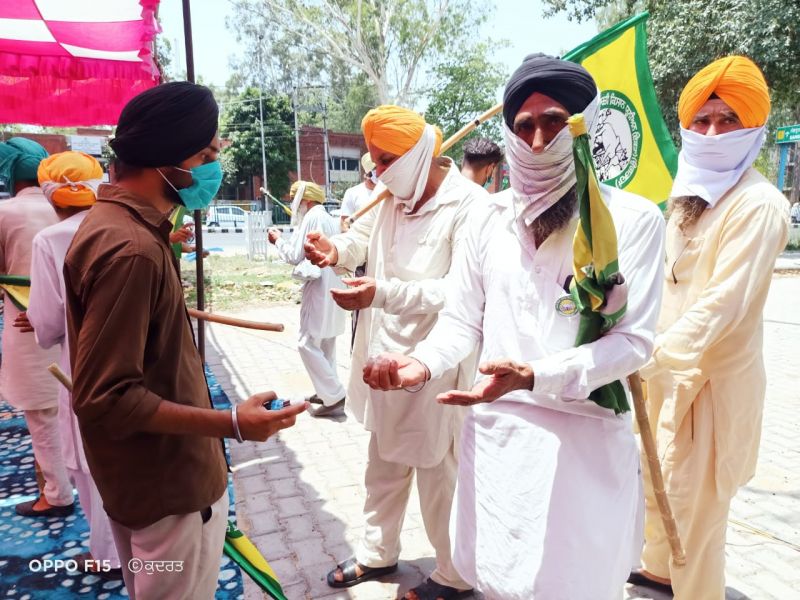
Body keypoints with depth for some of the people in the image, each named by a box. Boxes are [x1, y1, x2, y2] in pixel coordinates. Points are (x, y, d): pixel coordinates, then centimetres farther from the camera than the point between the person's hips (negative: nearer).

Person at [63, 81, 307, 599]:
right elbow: (105, 398, -29)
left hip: (151, 474, 10)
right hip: (168, 483, -10)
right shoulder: (131, 249, -29)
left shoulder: (118, 223, 4)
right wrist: (231, 424, -27)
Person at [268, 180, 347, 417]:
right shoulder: (330, 220, 16)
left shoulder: (311, 218, -12)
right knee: (326, 344, 16)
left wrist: (278, 240, 6)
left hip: (320, 289, -10)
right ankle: (328, 392, 24)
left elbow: (293, 256, -10)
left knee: (308, 344, -6)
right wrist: (286, 240, 17)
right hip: (333, 287, 10)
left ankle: (335, 398, -7)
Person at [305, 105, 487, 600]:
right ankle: (378, 552, 46)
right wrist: (337, 248, -7)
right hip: (385, 353, 8)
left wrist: (383, 294, -37)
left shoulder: (468, 205, -20)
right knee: (384, 463, 24)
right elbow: (363, 240, 17)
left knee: (438, 473, 9)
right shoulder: (391, 195, 5)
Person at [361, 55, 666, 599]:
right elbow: (462, 320, 7)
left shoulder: (633, 219, -8)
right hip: (496, 434, 3)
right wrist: (424, 363, -13)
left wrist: (533, 377, -26)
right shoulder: (489, 218, 3)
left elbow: (633, 341, -12)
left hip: (585, 439, -3)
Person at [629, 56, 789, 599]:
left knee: (695, 501, 3)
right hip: (671, 369, 9)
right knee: (655, 482, 23)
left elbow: (723, 305, -25)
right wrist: (651, 355, 6)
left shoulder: (758, 205, -17)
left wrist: (650, 359, -28)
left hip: (715, 377, -9)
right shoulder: (691, 197, 10)